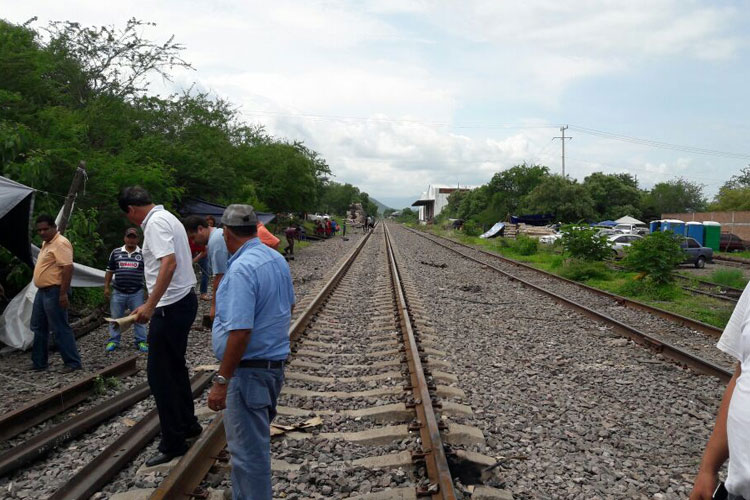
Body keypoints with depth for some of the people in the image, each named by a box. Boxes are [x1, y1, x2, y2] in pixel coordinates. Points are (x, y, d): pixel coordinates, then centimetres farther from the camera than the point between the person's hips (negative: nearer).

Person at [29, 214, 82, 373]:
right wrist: (42, 290, 23)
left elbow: (68, 268, -24)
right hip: (42, 291, 11)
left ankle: (73, 362, 1)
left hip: (54, 292, -11)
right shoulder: (46, 243, 16)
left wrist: (63, 293, -27)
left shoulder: (60, 243, -17)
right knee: (39, 328, 15)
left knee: (61, 329, -6)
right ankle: (38, 362, 25)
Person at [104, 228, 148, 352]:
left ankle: (141, 342, 12)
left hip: (136, 293, -1)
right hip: (118, 292, 1)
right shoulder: (116, 252, 6)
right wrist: (106, 287, 6)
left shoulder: (143, 254, 2)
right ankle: (113, 341, 19)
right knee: (116, 318, 9)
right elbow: (109, 271, 10)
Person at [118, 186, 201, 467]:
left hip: (171, 307, -11)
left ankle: (173, 444, 6)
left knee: (160, 375, -2)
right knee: (175, 368, 21)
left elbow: (169, 263, -28)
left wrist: (150, 305, -29)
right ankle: (188, 425, 34)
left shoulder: (155, 223, -15)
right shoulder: (167, 218, 16)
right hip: (184, 299, 11)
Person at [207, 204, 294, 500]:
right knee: (255, 440, 23)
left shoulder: (241, 268, -22)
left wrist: (221, 382, -22)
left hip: (248, 369, -9)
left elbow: (240, 332, -27)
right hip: (274, 362, 10)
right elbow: (289, 305, 19)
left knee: (247, 448, 2)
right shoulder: (277, 259, 5)